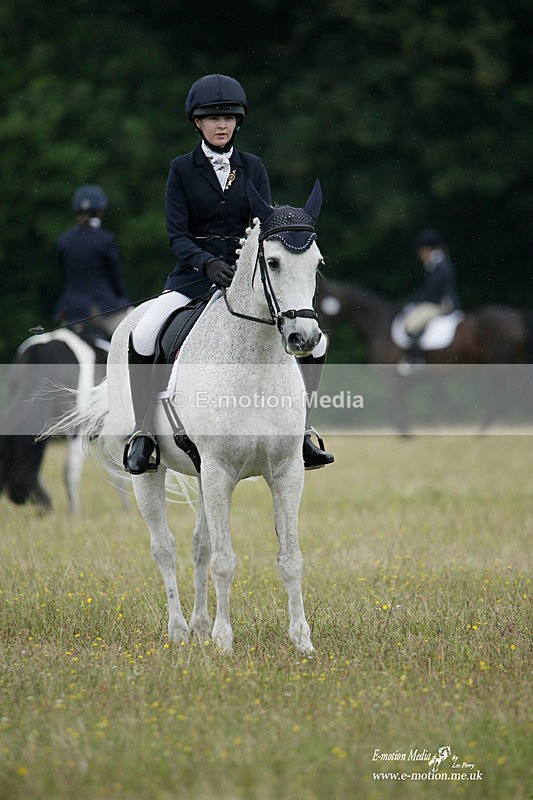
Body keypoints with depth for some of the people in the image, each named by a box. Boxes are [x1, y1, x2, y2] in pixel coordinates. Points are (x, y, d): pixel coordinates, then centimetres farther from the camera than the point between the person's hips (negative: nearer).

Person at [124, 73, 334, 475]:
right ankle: (144, 433, -15)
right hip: (194, 275, -2)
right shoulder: (182, 170, 1)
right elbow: (177, 234, -6)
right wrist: (208, 263, -25)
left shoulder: (252, 167, 7)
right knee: (142, 339, -29)